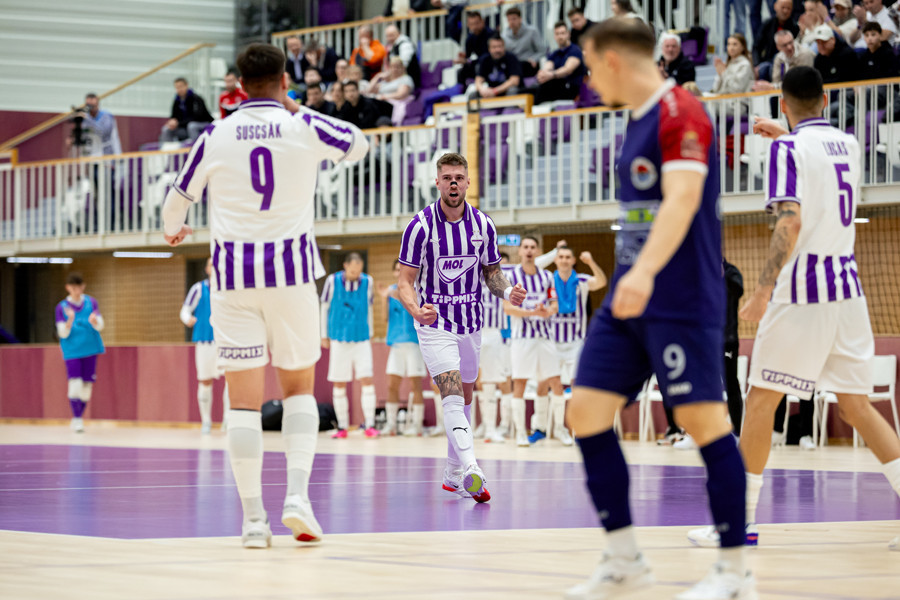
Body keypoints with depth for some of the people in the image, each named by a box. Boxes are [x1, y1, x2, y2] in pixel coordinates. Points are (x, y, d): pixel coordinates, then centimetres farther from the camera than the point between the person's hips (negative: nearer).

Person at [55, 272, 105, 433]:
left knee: (87, 386, 5)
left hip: (90, 350, 2)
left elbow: (100, 326, -5)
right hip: (72, 352, -2)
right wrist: (70, 320, -26)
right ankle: (76, 419, -9)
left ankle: (79, 417, 21)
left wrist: (94, 321, -28)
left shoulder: (91, 303, 4)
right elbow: (63, 333, -7)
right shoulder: (62, 308, 0)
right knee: (75, 384, -16)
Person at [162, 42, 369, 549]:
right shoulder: (304, 128, -1)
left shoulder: (216, 136, 3)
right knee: (300, 388, 14)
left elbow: (179, 198, 16)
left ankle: (254, 518, -1)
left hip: (233, 277, 0)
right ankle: (298, 497, -3)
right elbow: (359, 144, 19)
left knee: (245, 399, 2)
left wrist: (173, 230, 39)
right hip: (292, 271, 0)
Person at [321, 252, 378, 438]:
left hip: (361, 339, 0)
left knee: (367, 380, -10)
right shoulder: (333, 281, -6)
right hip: (339, 339, 0)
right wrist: (324, 335, 8)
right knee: (339, 384, 2)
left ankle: (369, 425, -9)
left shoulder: (368, 282, -1)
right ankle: (342, 427, 10)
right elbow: (325, 307, 5)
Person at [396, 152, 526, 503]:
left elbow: (491, 272, 11)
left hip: (471, 322, 5)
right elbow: (405, 280, -10)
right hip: (434, 323, -5)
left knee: (464, 397, 14)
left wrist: (506, 291, -11)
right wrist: (416, 310, -30)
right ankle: (471, 471, -35)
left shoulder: (483, 225, 0)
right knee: (452, 394, -21)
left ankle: (453, 473, 28)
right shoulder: (421, 226, -12)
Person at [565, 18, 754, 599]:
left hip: (681, 304, -9)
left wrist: (645, 271, -39)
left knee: (704, 419, -7)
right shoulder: (640, 120, 16)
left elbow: (683, 199, -27)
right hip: (629, 299, 9)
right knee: (588, 411, 2)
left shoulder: (680, 114, -13)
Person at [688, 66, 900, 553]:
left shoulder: (789, 147, -8)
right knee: (856, 405, 8)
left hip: (801, 291, -7)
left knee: (761, 399, 2)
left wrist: (763, 289, -21)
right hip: (847, 286, 7)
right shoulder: (847, 143, 13)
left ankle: (742, 517, 4)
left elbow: (791, 223, -20)